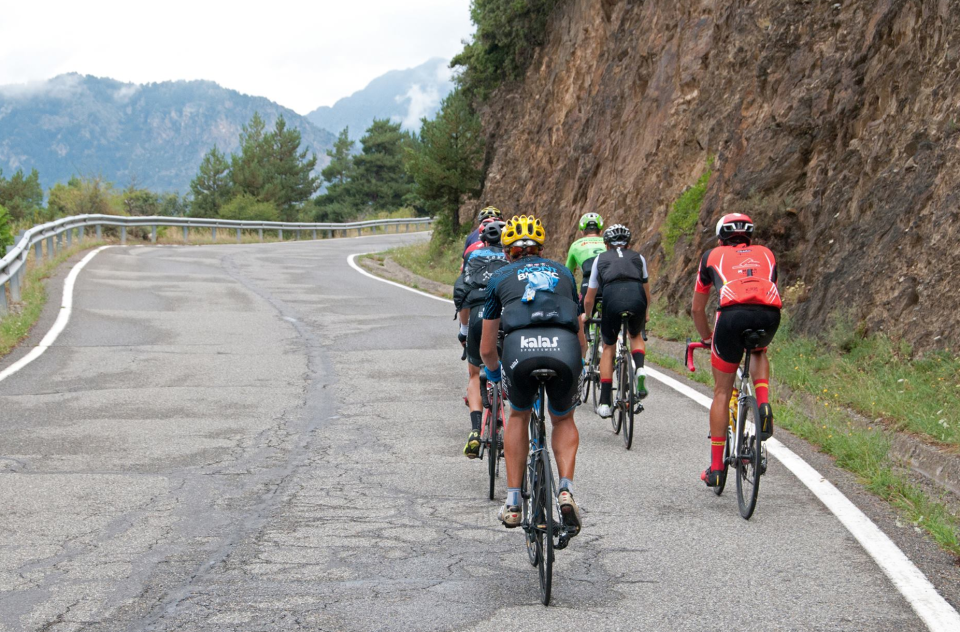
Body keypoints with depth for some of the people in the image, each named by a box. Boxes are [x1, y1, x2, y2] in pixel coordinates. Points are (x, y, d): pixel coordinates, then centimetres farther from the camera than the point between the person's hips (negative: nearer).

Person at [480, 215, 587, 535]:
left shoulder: (500, 277, 28)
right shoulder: (563, 273, 33)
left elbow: (486, 349, 32)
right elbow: (581, 341, 38)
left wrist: (494, 371, 53)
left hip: (520, 347, -1)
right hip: (565, 349, 1)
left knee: (518, 415, 29)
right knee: (563, 419, 29)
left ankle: (512, 502, 24)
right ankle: (566, 489, 6)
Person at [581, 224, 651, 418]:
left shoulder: (601, 259, 29)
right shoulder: (638, 257, 31)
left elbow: (589, 299, 32)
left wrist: (586, 315, 52)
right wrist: (644, 314, 58)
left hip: (611, 297, -1)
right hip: (636, 296, 1)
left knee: (608, 349, 18)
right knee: (636, 335, 31)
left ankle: (605, 402, 12)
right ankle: (640, 368, 1)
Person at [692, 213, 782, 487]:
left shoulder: (713, 256, 30)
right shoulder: (766, 254, 34)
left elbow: (697, 308, 37)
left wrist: (707, 337, 54)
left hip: (733, 313, -2)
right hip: (769, 314, 2)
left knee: (722, 392, 14)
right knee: (759, 351, 38)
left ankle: (715, 467, 15)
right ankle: (764, 405, 11)